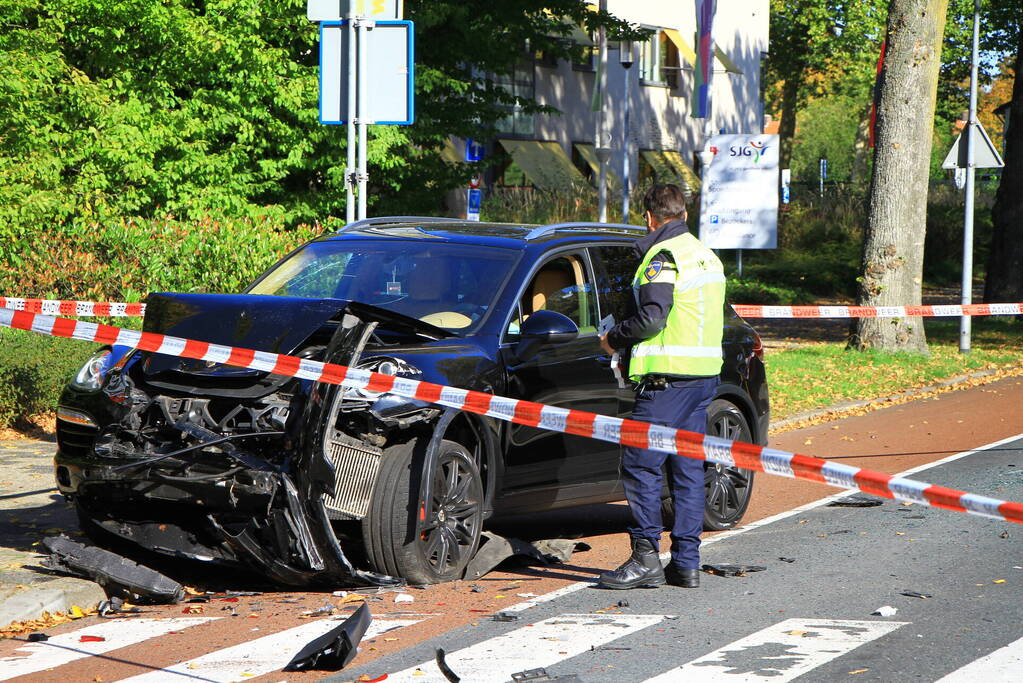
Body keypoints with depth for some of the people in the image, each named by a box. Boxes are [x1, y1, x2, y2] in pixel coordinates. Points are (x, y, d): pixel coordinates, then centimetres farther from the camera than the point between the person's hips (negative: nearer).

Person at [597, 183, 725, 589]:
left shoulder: (662, 257, -10)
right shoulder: (706, 256, 18)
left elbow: (651, 318, -19)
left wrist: (613, 339, -3)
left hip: (668, 376, -9)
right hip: (704, 373, 9)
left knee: (641, 467, -6)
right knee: (688, 469, 9)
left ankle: (646, 558, -8)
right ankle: (686, 562, 9)